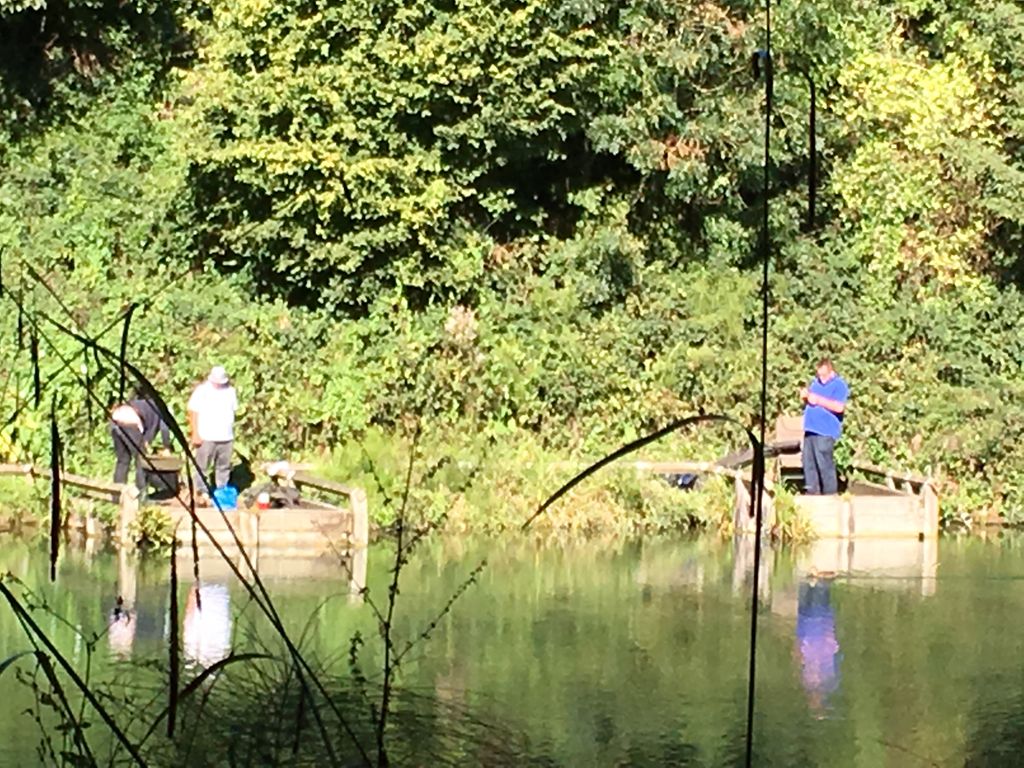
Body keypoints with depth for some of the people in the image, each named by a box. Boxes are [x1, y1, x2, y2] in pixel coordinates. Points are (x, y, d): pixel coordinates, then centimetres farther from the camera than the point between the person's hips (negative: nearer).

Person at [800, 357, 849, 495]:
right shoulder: (816, 382, 17)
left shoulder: (839, 385, -8)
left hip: (825, 431, -8)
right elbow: (810, 399, 30)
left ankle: (830, 493, -6)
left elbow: (839, 407, -21)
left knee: (824, 463, -11)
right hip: (811, 428, 8)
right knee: (808, 461, 8)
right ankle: (812, 491, 15)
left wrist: (818, 400, -20)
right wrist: (805, 395, 5)